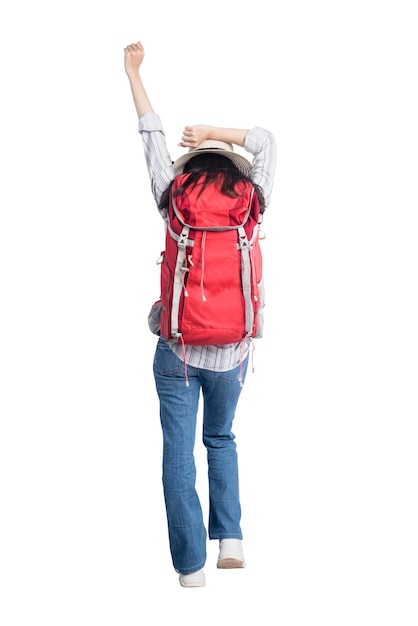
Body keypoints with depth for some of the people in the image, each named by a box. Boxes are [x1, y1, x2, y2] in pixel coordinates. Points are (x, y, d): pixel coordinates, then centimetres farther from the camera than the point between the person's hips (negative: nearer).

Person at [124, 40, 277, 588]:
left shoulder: (176, 207, -7)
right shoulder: (251, 209, -4)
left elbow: (153, 140, 3)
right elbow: (264, 142, 12)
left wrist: (134, 72, 13)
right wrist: (213, 133, 5)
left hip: (178, 351, -2)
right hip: (232, 353, 2)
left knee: (179, 453, 4)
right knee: (221, 440, 24)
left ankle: (192, 567, 4)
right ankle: (230, 538, 12)